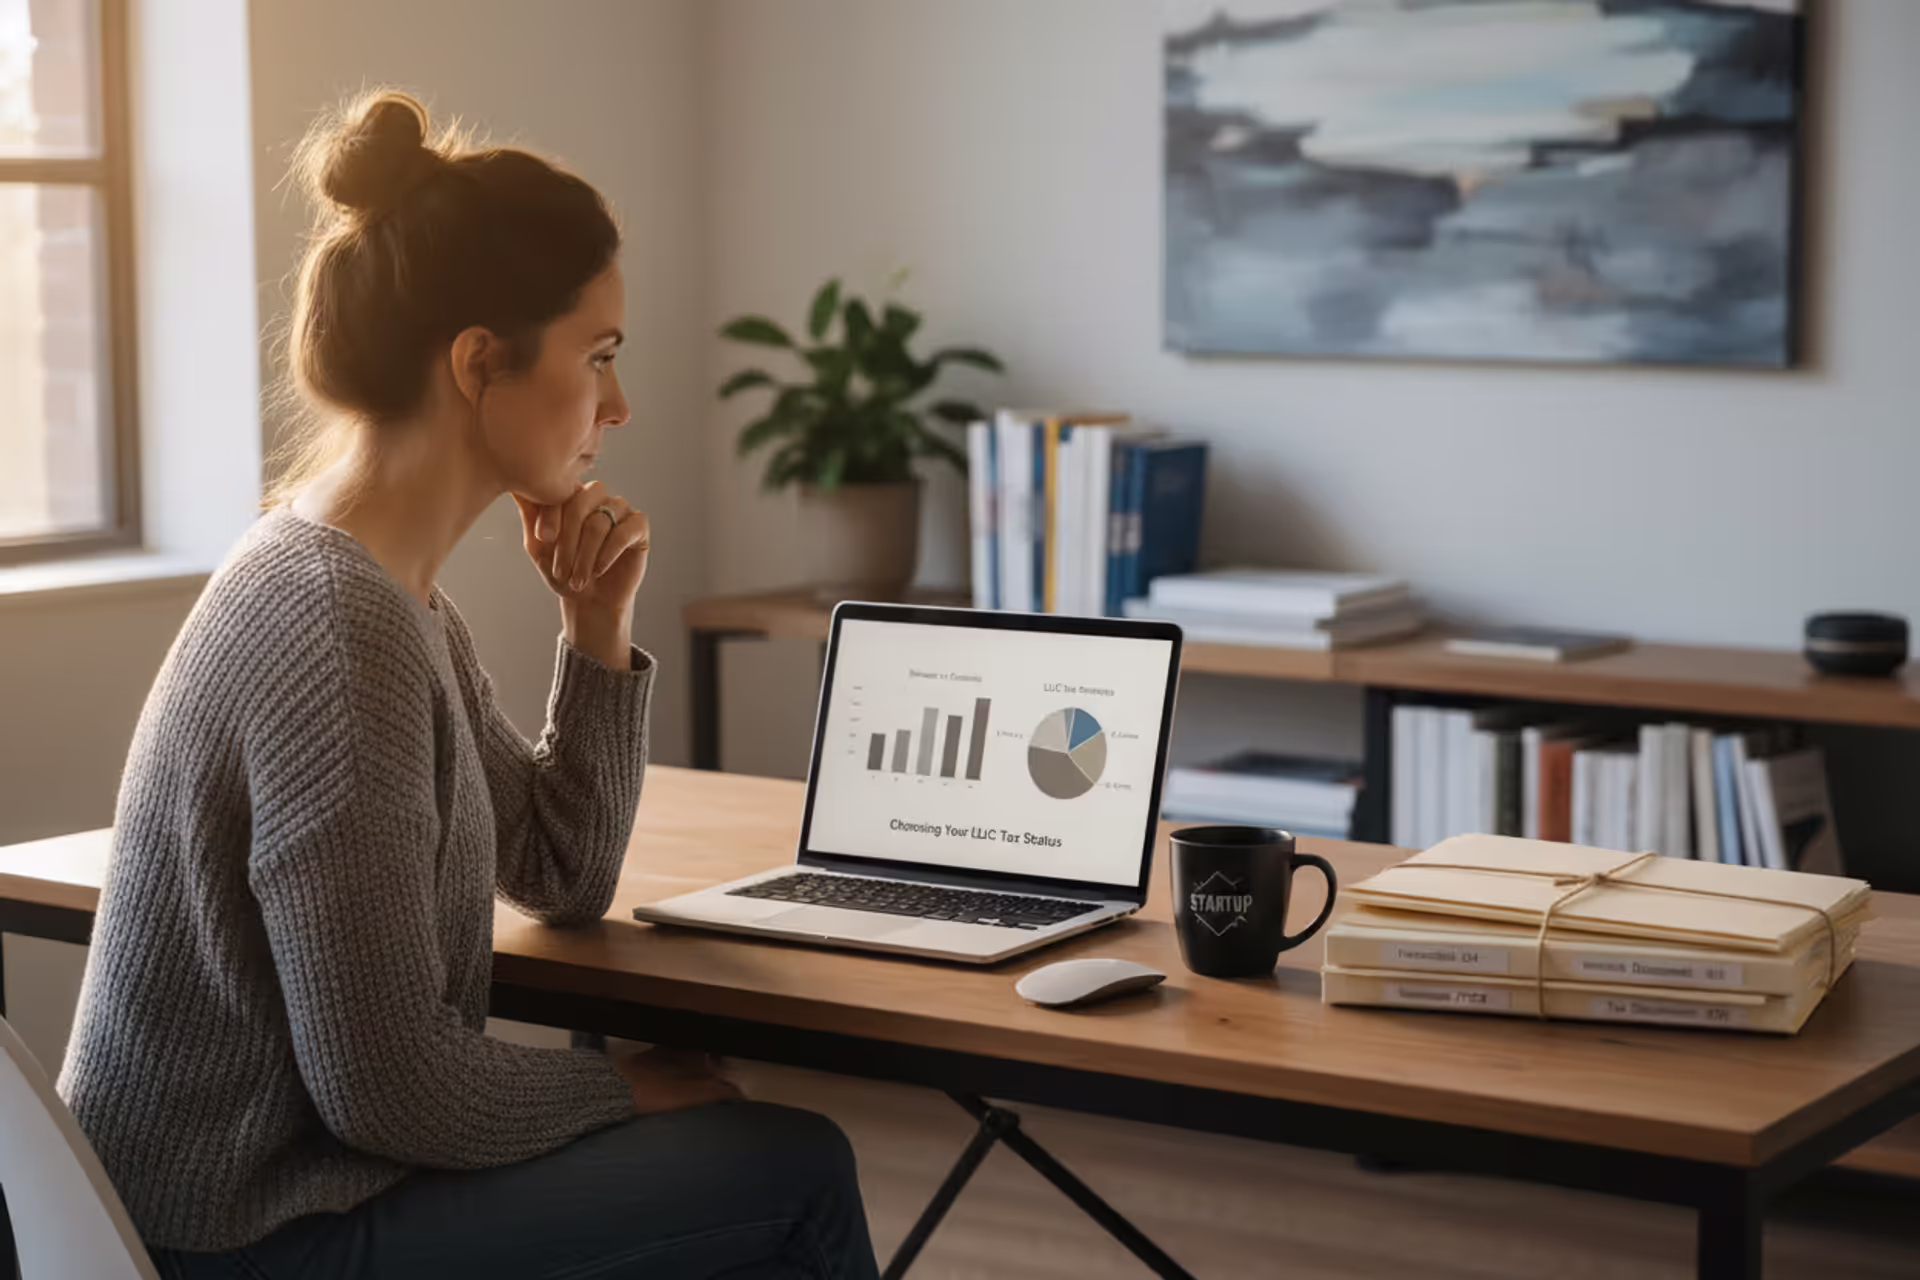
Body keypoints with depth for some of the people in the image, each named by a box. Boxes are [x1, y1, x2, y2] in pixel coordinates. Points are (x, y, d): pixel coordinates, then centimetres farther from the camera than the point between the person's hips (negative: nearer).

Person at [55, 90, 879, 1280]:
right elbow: (386, 1084, -24)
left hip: (266, 1172, 10)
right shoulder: (338, 635, -25)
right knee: (799, 1173, -6)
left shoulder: (392, 597, 6)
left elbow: (560, 878, 16)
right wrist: (624, 1086, -8)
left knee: (764, 1131, 15)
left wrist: (600, 631, 3)